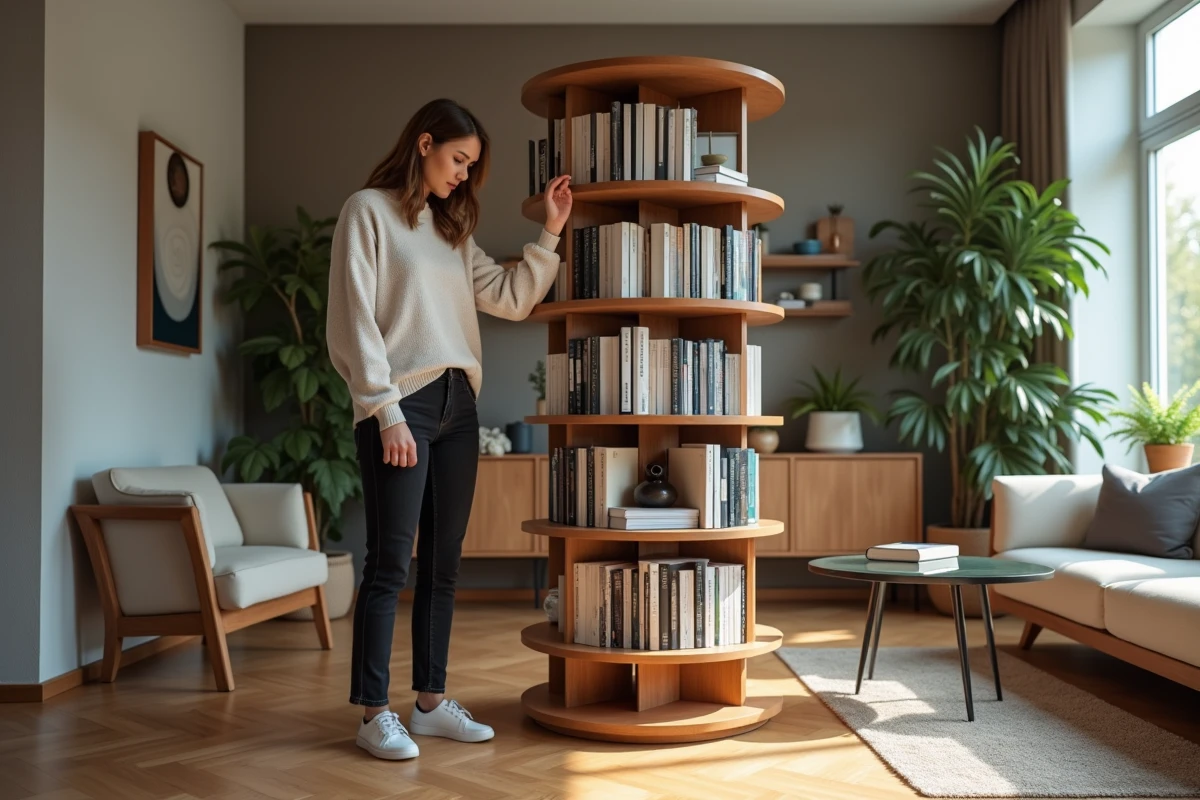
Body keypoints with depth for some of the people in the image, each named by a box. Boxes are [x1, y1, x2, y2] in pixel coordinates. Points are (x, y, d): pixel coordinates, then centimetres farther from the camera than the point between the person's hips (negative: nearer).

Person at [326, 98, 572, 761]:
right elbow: (354, 321, -9)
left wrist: (550, 232, 8)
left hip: (457, 407, 7)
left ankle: (431, 701, 17)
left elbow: (511, 298, 15)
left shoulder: (451, 227, 19)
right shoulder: (368, 210, -1)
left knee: (443, 562, 8)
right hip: (399, 406, -7)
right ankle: (374, 713, 3)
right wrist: (387, 412, -15)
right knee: (391, 562, -5)